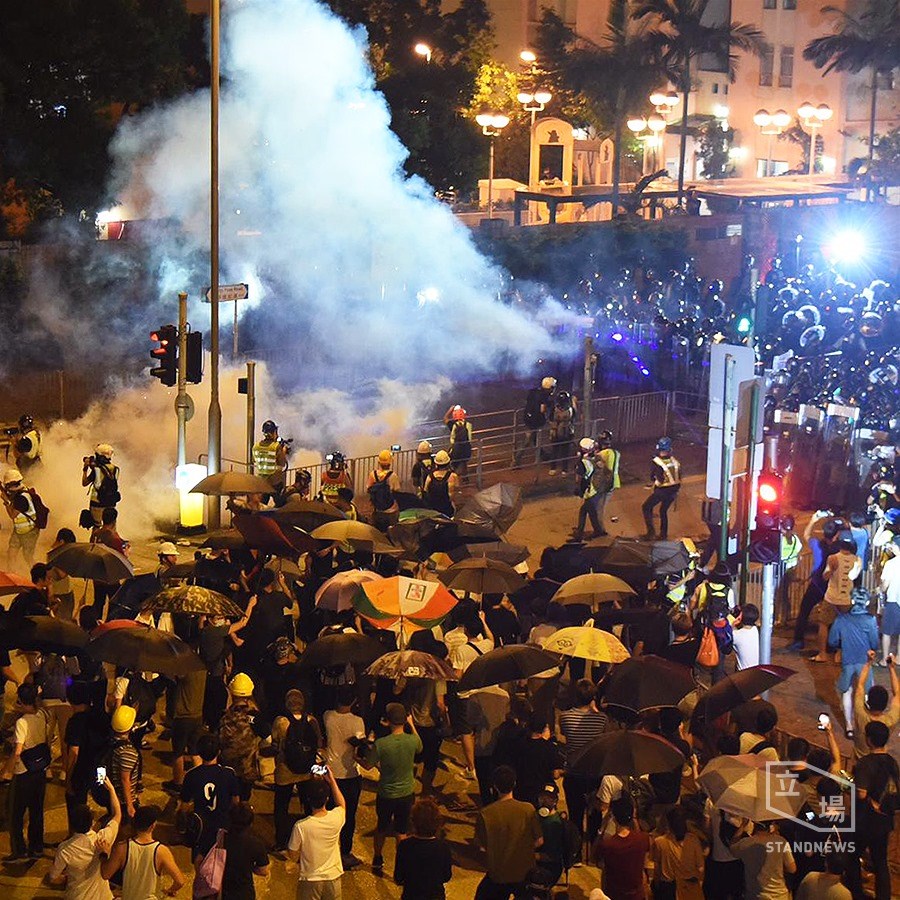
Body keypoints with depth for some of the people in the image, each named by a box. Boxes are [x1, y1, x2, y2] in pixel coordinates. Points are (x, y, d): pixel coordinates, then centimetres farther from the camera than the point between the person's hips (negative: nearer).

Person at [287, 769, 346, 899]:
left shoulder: (301, 826, -26)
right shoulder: (336, 818, -18)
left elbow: (293, 857, -12)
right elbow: (341, 804, 9)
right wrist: (332, 780, 8)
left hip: (310, 879, -2)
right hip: (333, 878, 2)